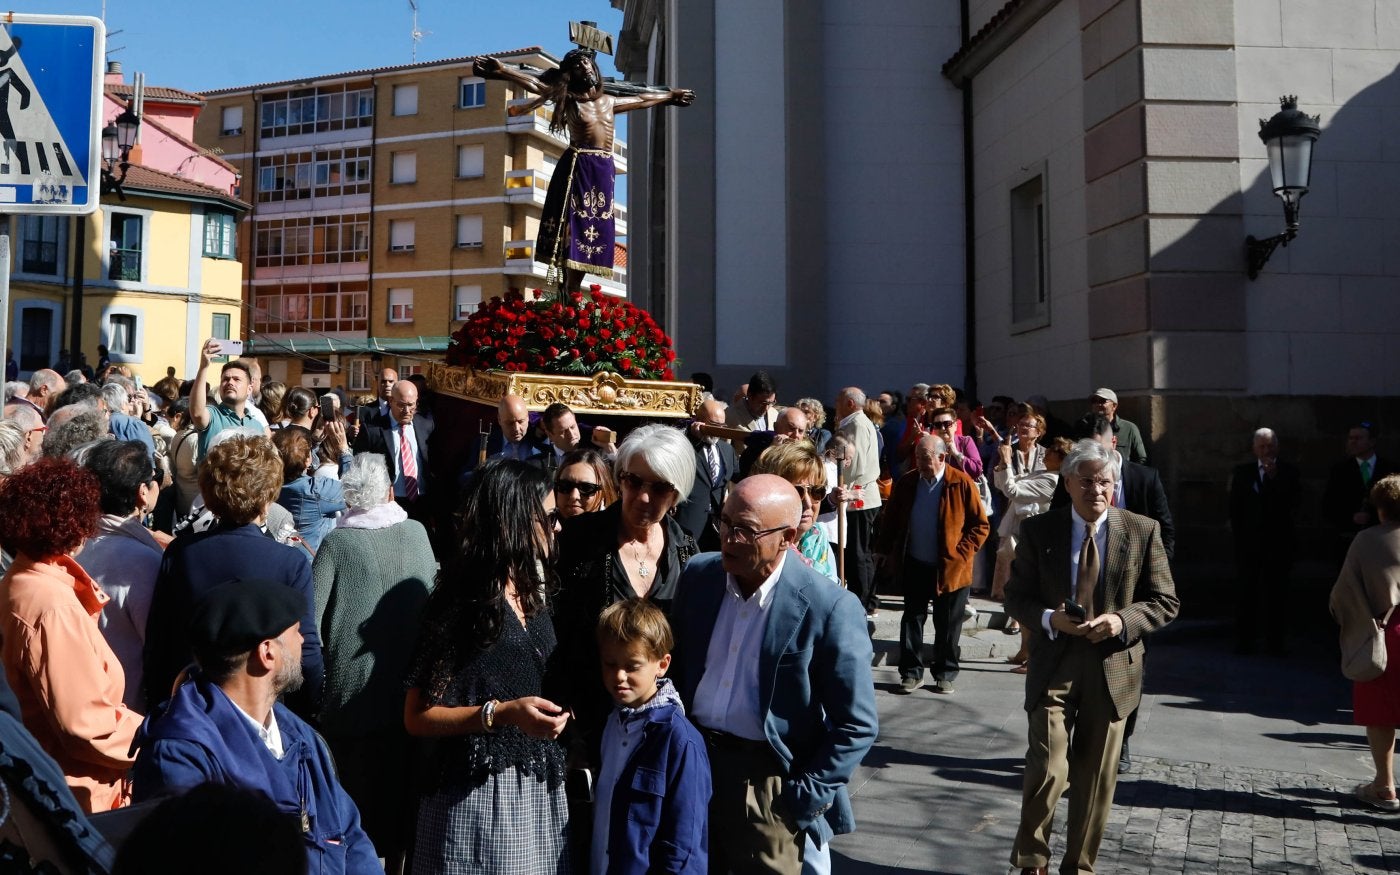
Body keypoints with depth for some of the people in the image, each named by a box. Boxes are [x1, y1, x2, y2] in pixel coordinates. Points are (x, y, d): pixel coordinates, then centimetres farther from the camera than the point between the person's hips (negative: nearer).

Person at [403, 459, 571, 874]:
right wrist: (499, 714, -24)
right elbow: (417, 717, -14)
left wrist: (558, 709, 8)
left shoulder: (532, 592, 9)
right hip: (481, 793, -7)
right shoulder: (461, 603, -14)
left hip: (541, 789, 7)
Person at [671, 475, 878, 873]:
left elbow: (856, 725, -12)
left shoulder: (829, 609, -17)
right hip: (690, 761, 5)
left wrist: (805, 797, -13)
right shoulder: (699, 575, -2)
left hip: (768, 784, -4)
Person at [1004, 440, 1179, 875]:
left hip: (1112, 666, 1)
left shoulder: (1143, 531, 0)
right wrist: (1049, 619, -17)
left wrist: (1122, 620, -16)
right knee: (1048, 769, -9)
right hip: (1054, 663, -1)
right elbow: (1016, 595, 3)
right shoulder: (1038, 530, -1)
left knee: (1096, 777, 11)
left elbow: (1166, 601, 3)